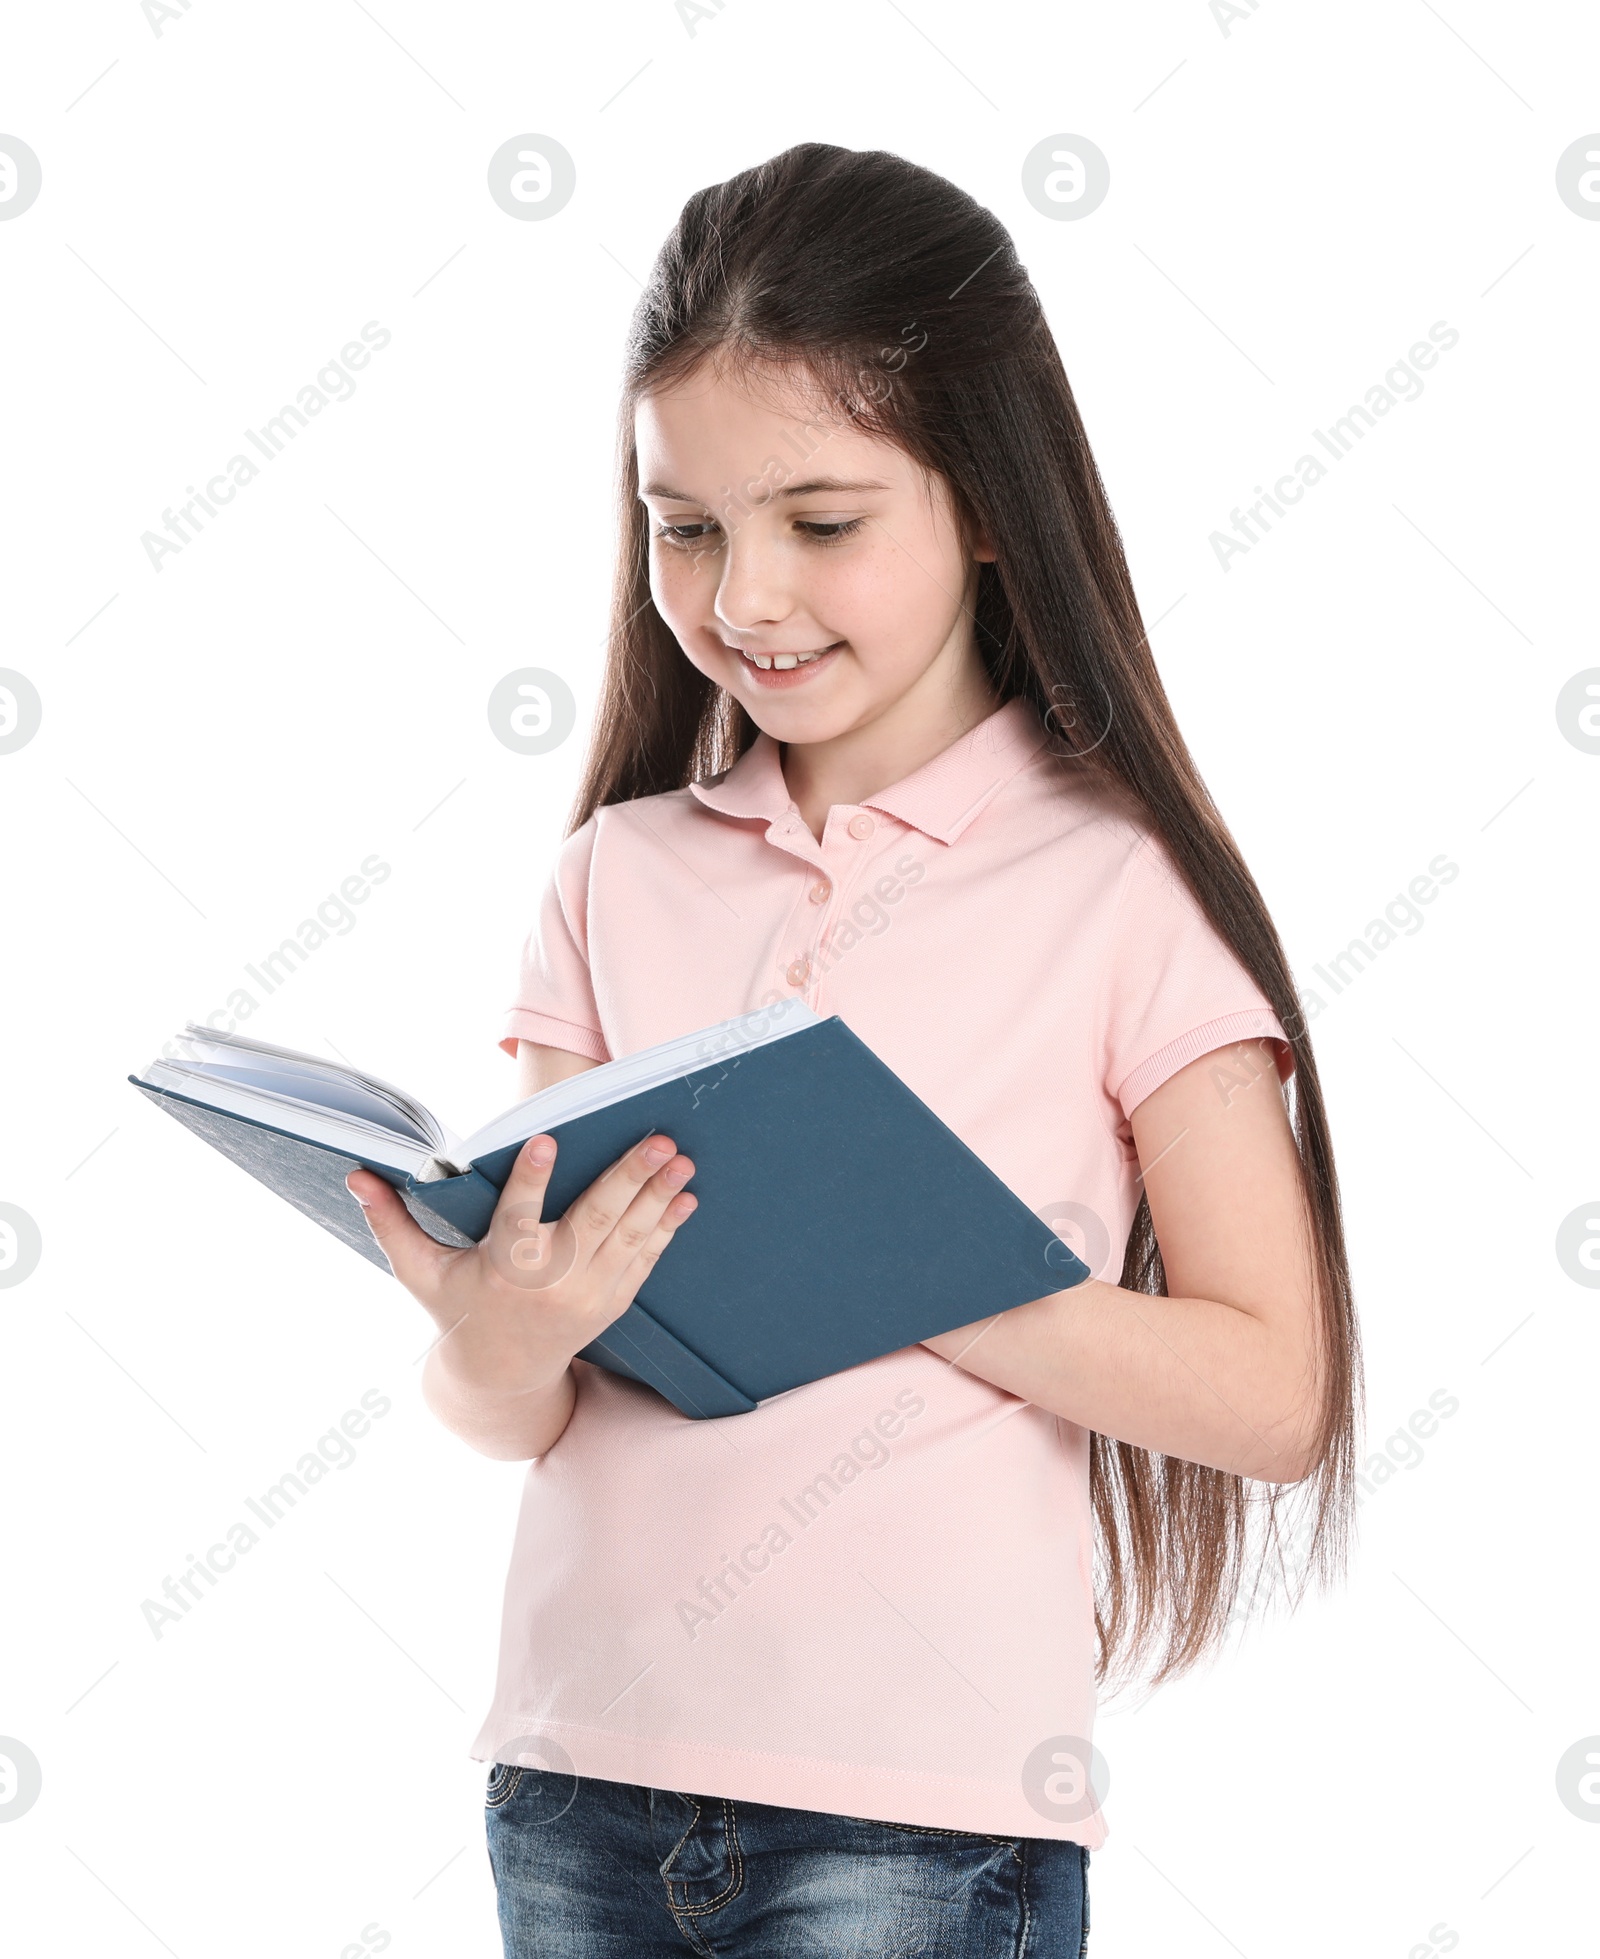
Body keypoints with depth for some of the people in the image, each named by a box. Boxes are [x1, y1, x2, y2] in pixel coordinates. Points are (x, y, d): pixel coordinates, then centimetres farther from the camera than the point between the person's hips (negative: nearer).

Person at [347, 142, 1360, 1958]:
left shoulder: (1123, 886, -6)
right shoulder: (619, 876, 7)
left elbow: (1277, 1397, -9)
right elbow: (504, 1420, 5)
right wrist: (501, 1344, -17)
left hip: (920, 1805, -4)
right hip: (577, 1773, 4)